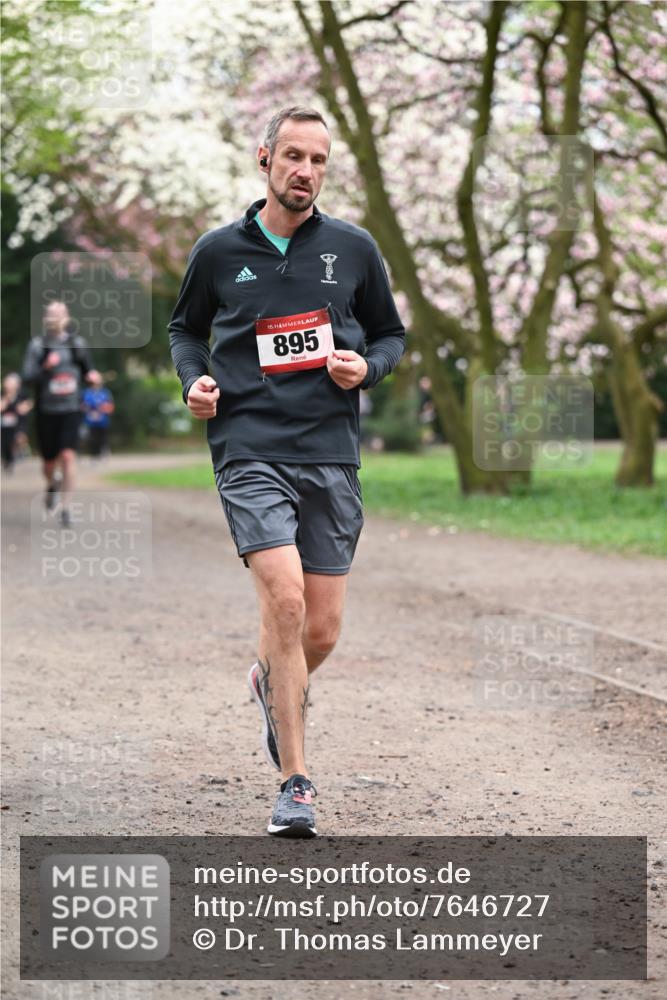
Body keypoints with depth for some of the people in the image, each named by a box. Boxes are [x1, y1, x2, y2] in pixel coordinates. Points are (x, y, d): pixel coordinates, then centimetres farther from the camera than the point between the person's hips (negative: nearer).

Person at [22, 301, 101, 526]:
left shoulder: (77, 343, 4)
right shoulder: (37, 345, -4)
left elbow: (87, 369, 19)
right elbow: (28, 378, -12)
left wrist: (92, 376, -4)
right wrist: (45, 368, -30)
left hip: (71, 410, 0)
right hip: (46, 412, 0)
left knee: (68, 456, -16)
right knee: (49, 463, 10)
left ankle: (65, 508, -11)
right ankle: (52, 485, 46)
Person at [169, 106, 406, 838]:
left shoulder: (353, 249, 7)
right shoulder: (219, 251, 5)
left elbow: (390, 333, 17)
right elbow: (186, 327, 21)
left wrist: (367, 366, -4)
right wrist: (195, 378, 1)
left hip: (332, 455, 2)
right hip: (250, 450, -2)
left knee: (321, 629, 4)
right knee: (284, 600, -19)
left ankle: (273, 683, 42)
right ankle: (294, 784, -11)